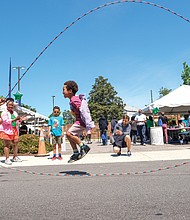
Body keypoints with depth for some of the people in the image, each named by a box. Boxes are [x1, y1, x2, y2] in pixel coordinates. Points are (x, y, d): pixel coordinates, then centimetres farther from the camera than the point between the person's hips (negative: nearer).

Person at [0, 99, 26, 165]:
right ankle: (7, 159, -2)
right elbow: (5, 121, -17)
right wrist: (14, 119, -22)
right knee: (7, 144, -6)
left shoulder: (15, 112, 17)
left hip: (14, 130, 6)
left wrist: (20, 119, 1)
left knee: (15, 143, 5)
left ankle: (15, 157, 18)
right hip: (6, 130, -6)